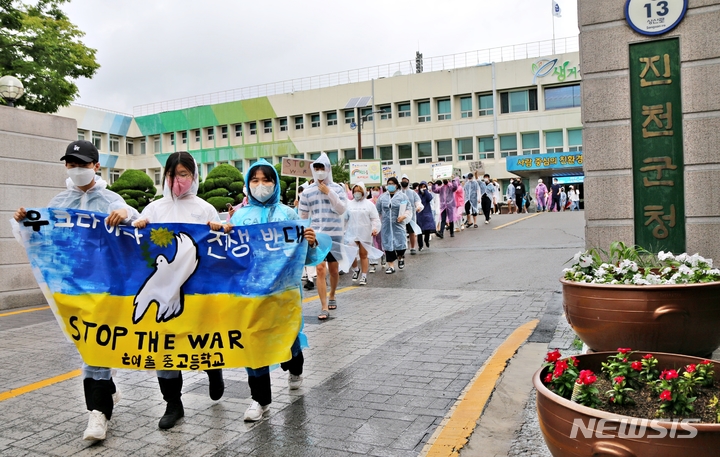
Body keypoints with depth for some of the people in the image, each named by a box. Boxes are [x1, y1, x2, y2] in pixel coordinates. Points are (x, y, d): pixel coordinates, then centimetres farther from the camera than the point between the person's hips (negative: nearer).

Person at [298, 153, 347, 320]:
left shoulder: (337, 188, 2)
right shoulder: (307, 192, 3)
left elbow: (342, 209, -11)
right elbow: (303, 216, 10)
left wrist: (329, 192, -16)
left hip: (334, 234, 1)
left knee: (333, 269, 11)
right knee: (320, 269, -11)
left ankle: (331, 296, 37)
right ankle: (324, 307, -7)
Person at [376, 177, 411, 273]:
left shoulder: (402, 196, 2)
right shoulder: (382, 197, 8)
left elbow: (408, 209, 2)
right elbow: (377, 211, 13)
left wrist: (404, 216, -15)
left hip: (398, 224, -2)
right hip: (386, 225, 2)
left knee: (400, 242, -7)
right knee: (388, 244, 3)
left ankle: (400, 257, 28)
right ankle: (391, 266, 12)